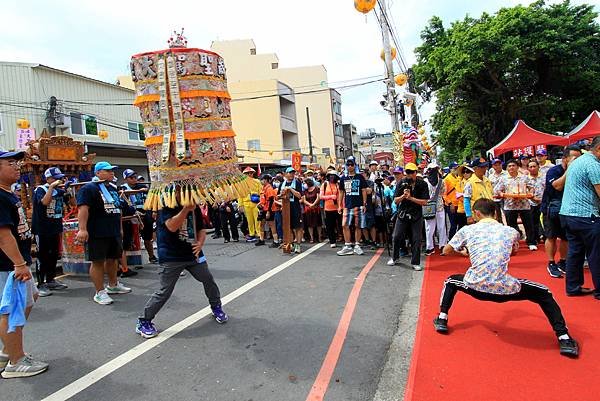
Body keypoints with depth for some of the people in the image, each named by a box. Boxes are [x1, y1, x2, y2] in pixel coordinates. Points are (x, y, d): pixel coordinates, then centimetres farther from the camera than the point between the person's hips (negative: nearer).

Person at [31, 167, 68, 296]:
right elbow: (44, 202, -26)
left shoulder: (60, 191, 8)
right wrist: (52, 186, -22)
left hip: (55, 229, 6)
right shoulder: (40, 189, -7)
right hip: (42, 229, -6)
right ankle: (41, 284, 3)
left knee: (54, 255, 12)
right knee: (43, 256, -3)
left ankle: (51, 280, 24)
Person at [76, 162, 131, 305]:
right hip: (97, 233, -8)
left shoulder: (113, 189, 17)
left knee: (113, 259, 17)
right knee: (98, 262, -1)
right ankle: (100, 292, 8)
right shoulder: (89, 188, -9)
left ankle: (113, 285, 32)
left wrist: (120, 228, 22)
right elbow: (83, 208, -18)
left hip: (114, 232, 8)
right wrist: (82, 229, -26)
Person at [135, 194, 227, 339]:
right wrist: (186, 209, -31)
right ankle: (144, 322, 15)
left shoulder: (195, 208, 5)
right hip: (171, 257, -5)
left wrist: (200, 243, -12)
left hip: (193, 253, 5)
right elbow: (172, 227, -27)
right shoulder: (166, 207, -10)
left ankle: (216, 307, 34)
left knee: (208, 279, 9)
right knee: (165, 291, -4)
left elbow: (201, 229, 8)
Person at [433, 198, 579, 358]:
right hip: (505, 289, 0)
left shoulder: (467, 230, 10)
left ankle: (442, 320, 25)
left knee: (450, 281, 32)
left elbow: (446, 251, 24)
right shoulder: (511, 231, 14)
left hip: (476, 287, 0)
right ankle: (564, 339, 16)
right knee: (544, 294, 27)